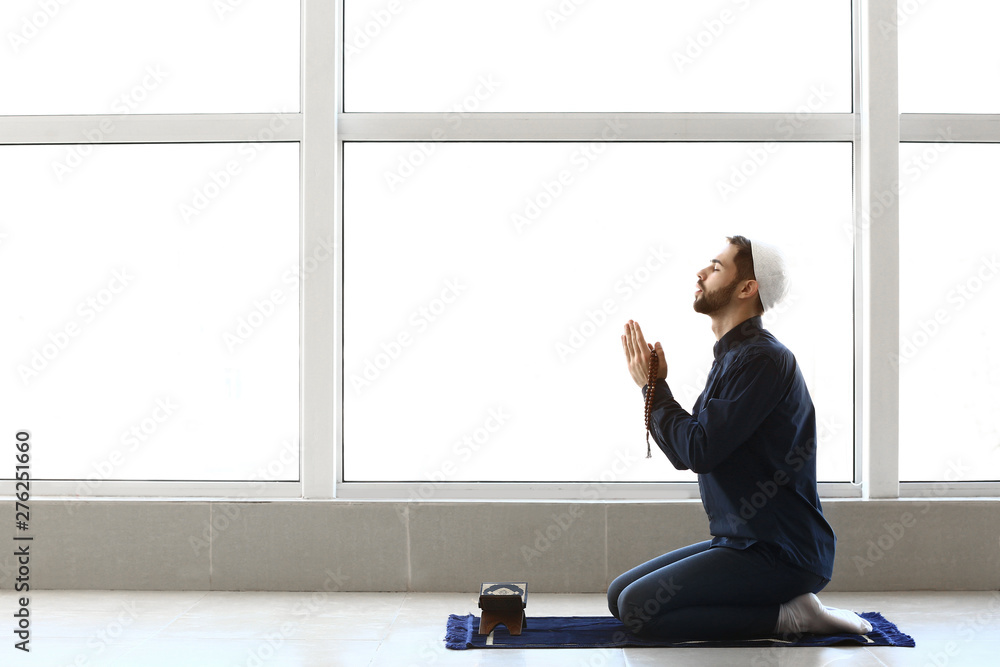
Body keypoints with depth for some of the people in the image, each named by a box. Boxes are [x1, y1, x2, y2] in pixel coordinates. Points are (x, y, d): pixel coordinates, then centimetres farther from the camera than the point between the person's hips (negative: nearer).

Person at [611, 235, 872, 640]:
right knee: (619, 594, 9)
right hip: (742, 542, 10)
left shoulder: (761, 358, -17)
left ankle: (788, 615, -9)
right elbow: (685, 456, 15)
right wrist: (652, 385, 6)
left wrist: (653, 387, -9)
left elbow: (699, 450, -22)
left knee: (637, 607, -19)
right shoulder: (732, 356, 15)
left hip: (782, 555, -10)